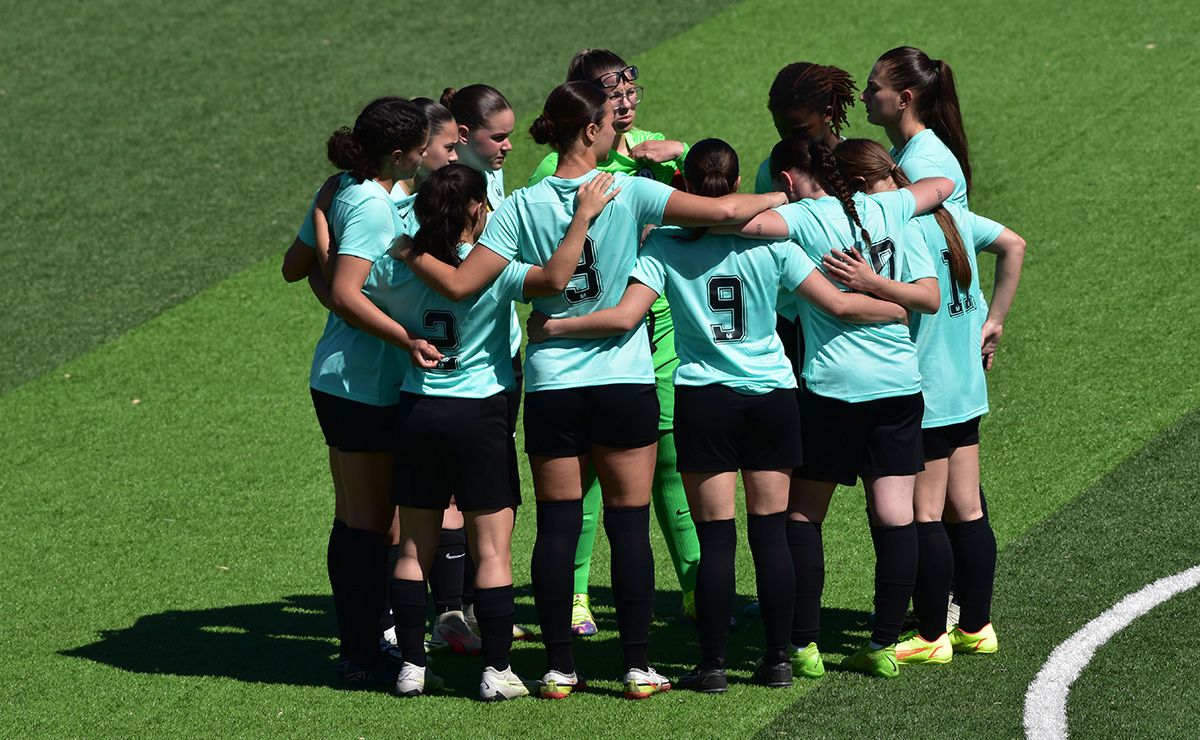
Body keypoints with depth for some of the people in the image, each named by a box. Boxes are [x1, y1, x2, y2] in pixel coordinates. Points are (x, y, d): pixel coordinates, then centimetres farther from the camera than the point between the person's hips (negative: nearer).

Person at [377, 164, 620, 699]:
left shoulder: (396, 269, 0)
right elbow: (553, 278, -29)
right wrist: (583, 216, -19)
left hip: (416, 410, 4)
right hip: (479, 415, -4)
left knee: (414, 547, 11)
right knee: (492, 549, 0)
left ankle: (412, 665, 11)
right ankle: (497, 670, -1)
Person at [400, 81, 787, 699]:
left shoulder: (522, 206, -3)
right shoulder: (628, 194, -8)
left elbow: (459, 283, -8)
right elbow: (721, 211, -15)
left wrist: (410, 253, 9)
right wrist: (784, 197, 1)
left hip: (550, 385, 2)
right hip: (624, 381, -2)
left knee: (557, 525, 6)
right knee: (629, 524, 4)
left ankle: (559, 668, 6)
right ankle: (637, 666, 4)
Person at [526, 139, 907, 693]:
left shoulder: (666, 245, -5)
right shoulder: (769, 239, -1)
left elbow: (625, 317, -14)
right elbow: (837, 303, -1)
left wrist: (550, 328, -2)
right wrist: (902, 309, 15)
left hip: (704, 398, -1)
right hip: (772, 396, 1)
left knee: (714, 536, 0)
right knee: (771, 528, 6)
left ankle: (713, 664, 0)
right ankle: (778, 660, 9)